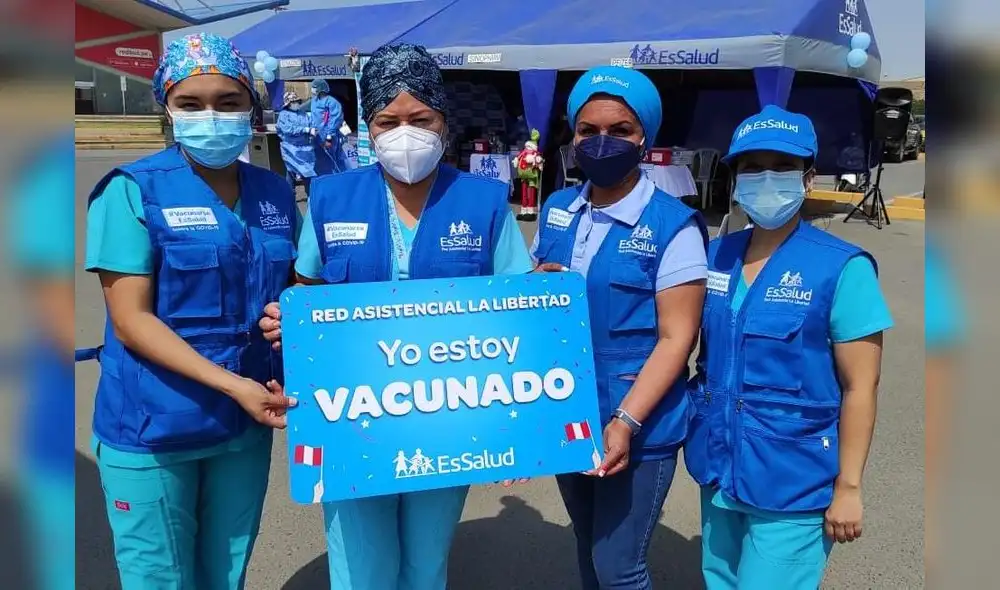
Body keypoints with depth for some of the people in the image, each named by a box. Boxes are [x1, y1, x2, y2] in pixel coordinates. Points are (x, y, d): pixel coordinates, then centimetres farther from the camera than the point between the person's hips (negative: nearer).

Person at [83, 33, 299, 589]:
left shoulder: (276, 193, 4)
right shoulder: (133, 190, -10)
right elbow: (131, 320, -15)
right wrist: (232, 384, -23)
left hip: (246, 423, 4)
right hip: (152, 426, -4)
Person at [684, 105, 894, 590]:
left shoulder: (841, 268, -13)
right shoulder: (715, 257, 2)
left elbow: (860, 387, -11)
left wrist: (847, 486, -11)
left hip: (792, 483, -5)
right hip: (719, 471, 6)